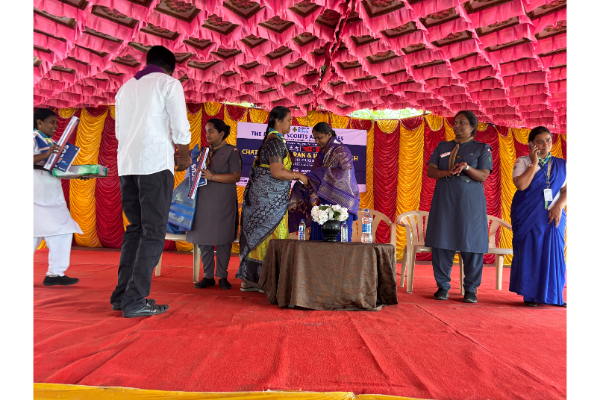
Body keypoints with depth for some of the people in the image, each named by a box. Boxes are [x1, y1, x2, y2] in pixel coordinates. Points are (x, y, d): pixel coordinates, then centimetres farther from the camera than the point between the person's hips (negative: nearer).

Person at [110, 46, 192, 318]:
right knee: (153, 232, -5)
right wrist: (185, 156, 11)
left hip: (126, 164, 7)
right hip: (156, 163, -6)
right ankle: (135, 300, -7)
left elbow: (119, 132, 23)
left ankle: (122, 294, 13)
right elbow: (180, 129, -6)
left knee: (135, 229, 13)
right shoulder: (169, 83, 3)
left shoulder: (125, 87, 22)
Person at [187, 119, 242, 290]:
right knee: (203, 238, 3)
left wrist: (212, 177, -19)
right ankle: (208, 276, 13)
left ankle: (222, 276, 10)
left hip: (222, 202, -5)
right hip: (204, 200, 5)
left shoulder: (231, 151, -1)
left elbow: (236, 176, -11)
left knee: (222, 239, -1)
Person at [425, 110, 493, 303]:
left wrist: (466, 167, -20)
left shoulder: (482, 148, 7)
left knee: (472, 246, -2)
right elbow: (430, 171, 6)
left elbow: (483, 176, -2)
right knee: (441, 244, 0)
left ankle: (470, 289, 11)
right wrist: (446, 172, -13)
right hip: (444, 202, 2)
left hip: (471, 203, -2)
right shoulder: (442, 147, 16)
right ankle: (443, 287, 11)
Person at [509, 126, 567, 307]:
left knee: (554, 255, 3)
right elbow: (521, 185, -15)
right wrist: (534, 163, -11)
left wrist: (559, 206, -9)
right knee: (530, 254, -2)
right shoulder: (523, 162, 1)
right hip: (528, 217, -3)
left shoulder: (561, 164, 12)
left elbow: (566, 190, 7)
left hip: (553, 216, 3)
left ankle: (553, 296, 13)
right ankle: (530, 295, 6)